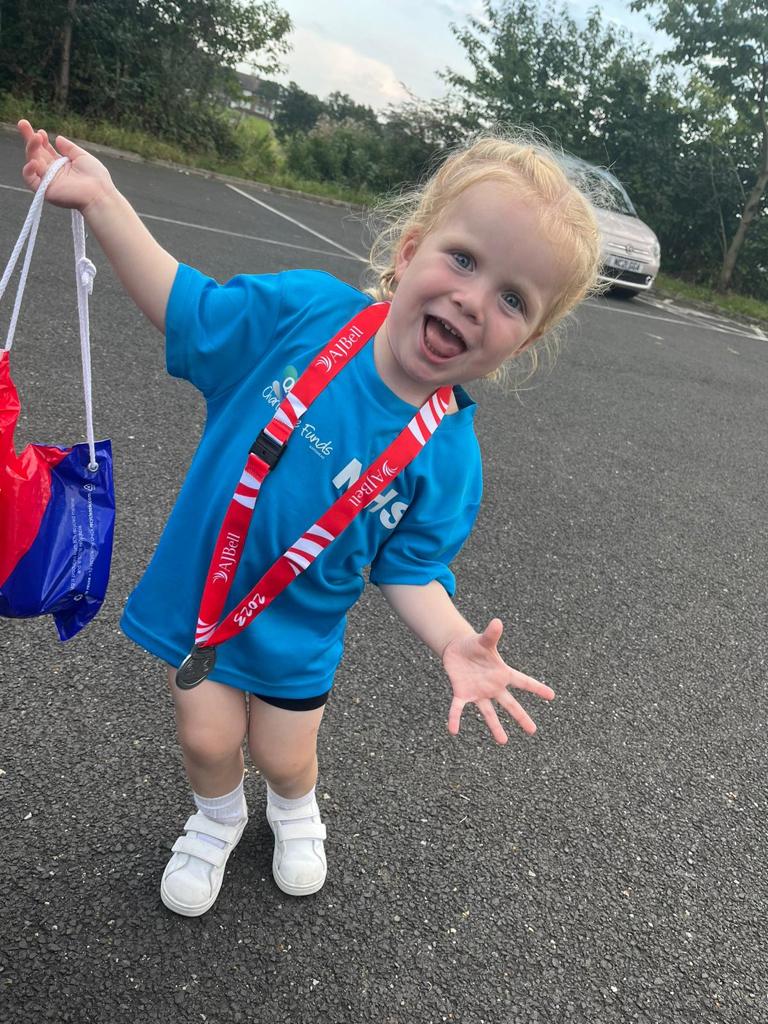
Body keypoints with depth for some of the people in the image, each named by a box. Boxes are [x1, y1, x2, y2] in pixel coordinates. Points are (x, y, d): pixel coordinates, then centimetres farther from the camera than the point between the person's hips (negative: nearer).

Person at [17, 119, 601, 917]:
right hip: (200, 587, 1)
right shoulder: (307, 308, -20)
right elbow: (191, 312, -8)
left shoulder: (448, 456, -21)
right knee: (207, 736, 8)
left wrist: (455, 643, -29)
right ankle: (216, 819, 46)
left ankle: (294, 812, 55)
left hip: (296, 630, 0)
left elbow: (408, 567, -12)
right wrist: (103, 201, -14)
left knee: (283, 756, 15)